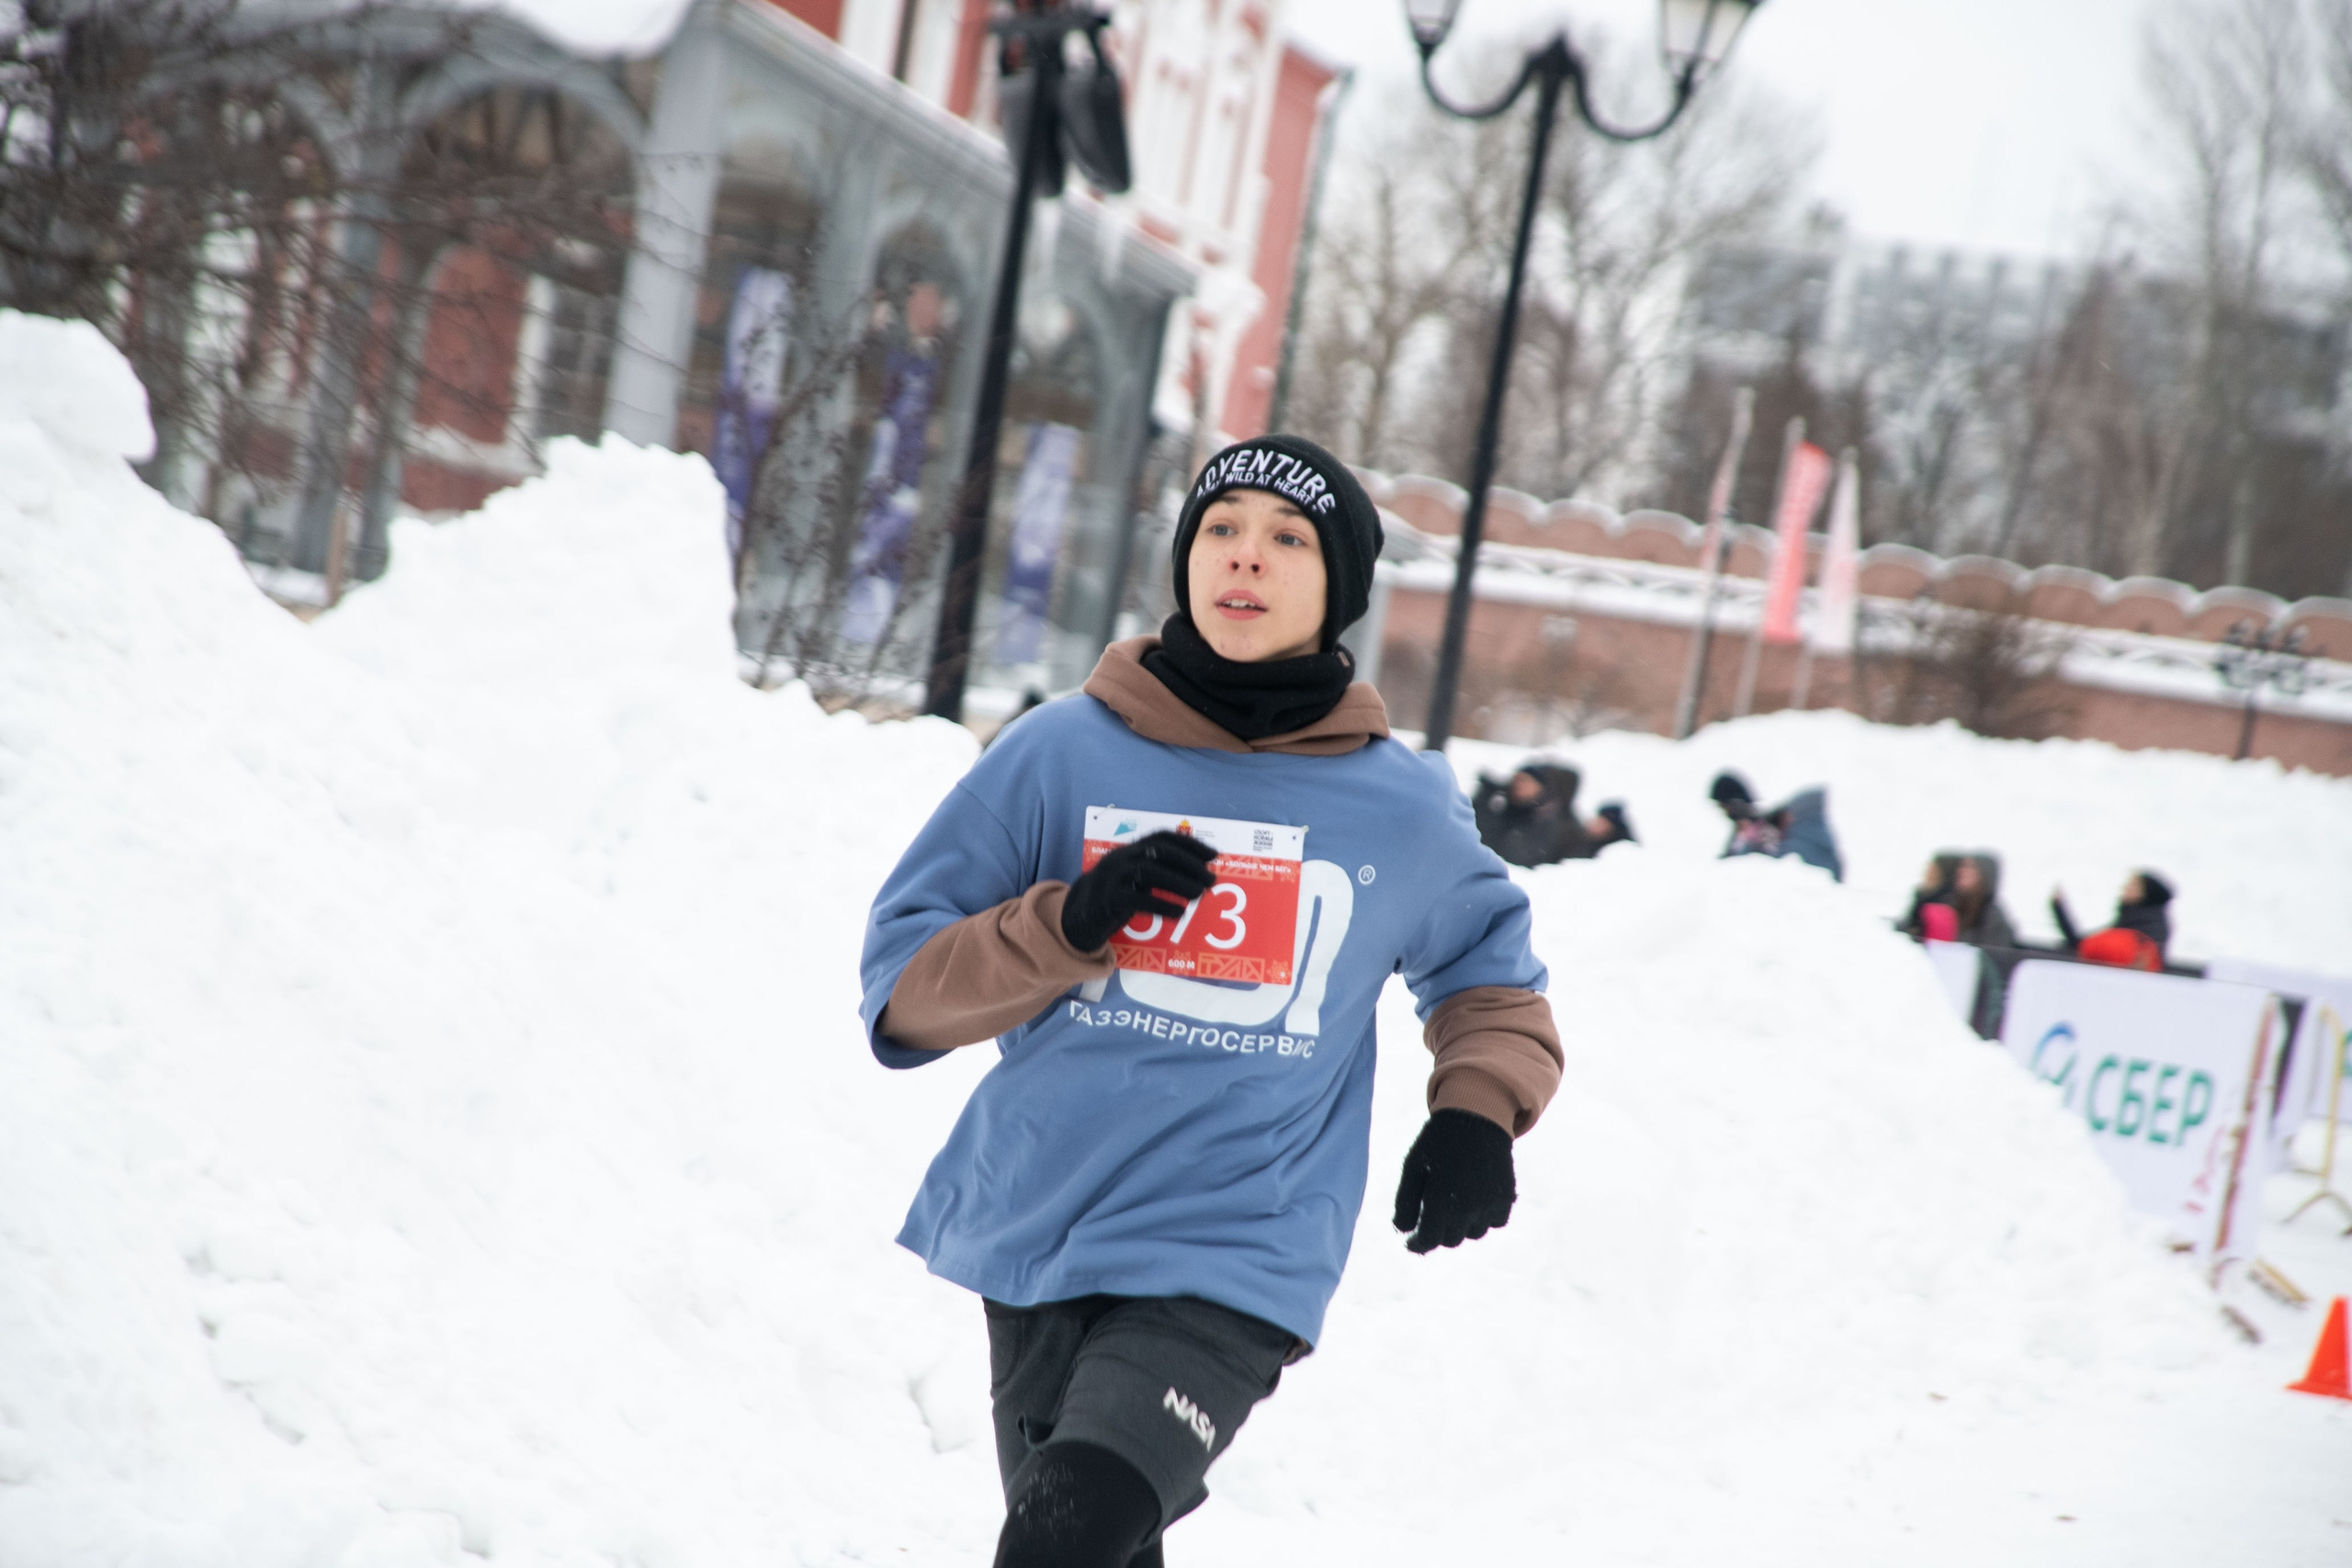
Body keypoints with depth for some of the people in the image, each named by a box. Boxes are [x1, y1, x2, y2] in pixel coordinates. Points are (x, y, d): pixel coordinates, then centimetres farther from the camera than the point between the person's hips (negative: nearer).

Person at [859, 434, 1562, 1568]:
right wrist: (1069, 924, -16)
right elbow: (902, 986, 1)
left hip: (1234, 1268, -3)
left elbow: (1491, 974, 22)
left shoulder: (1401, 814, 2)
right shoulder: (1064, 754, 1)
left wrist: (1476, 1113, 1)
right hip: (1034, 1240, 3)